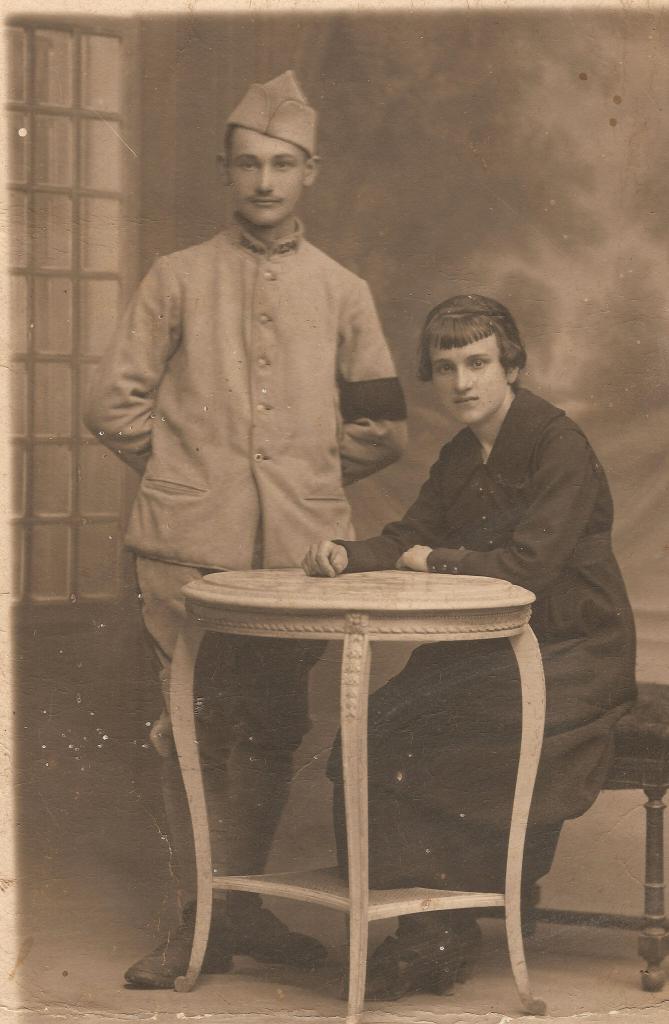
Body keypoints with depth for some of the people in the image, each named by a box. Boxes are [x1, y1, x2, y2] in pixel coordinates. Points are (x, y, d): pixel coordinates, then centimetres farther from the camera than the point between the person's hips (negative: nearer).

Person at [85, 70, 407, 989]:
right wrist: (185, 472, 6)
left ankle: (243, 904, 18)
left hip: (301, 549, 2)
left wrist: (309, 474, 11)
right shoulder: (177, 280, 7)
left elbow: (384, 428, 18)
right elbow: (114, 402, 7)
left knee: (273, 731, 6)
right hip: (189, 549, -2)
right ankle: (199, 920, 4)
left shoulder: (343, 293, 12)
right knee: (194, 729, -3)